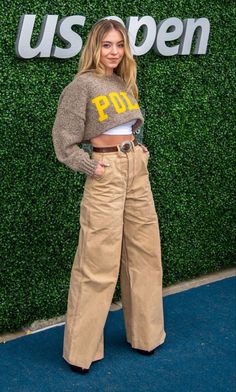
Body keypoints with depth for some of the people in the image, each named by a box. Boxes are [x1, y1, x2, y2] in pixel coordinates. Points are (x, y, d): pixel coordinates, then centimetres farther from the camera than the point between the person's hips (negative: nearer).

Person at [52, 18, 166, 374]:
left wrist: (139, 149, 9)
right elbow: (64, 140, -10)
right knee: (98, 262, -5)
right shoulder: (81, 85, -8)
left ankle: (145, 334, 28)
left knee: (144, 253, 12)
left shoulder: (124, 83, 13)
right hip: (107, 173, -7)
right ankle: (80, 351, 7)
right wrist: (92, 167, -13)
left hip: (136, 170, 7)